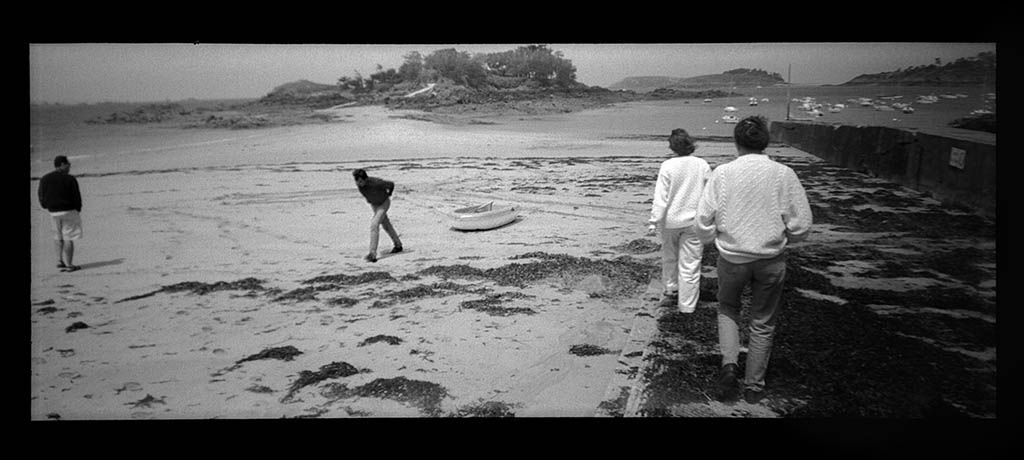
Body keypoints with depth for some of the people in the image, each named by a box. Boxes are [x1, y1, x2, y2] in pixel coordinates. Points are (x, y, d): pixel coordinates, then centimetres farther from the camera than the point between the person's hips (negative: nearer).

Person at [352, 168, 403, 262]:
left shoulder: (376, 182, -38)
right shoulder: (359, 184, -22)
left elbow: (391, 184, -20)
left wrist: (388, 195, -1)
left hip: (384, 203, -7)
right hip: (373, 204, 7)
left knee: (374, 225, -22)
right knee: (386, 224, 22)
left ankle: (373, 254, -24)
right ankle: (398, 245, 42)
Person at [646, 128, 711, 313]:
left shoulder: (668, 166, -12)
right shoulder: (702, 165, -5)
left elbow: (660, 197, -13)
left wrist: (653, 222, -8)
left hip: (671, 221, -1)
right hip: (694, 221, 1)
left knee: (669, 258, 22)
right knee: (690, 264, 6)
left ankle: (671, 291, 34)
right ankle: (687, 307, 11)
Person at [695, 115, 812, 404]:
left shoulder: (722, 173, -10)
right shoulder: (783, 174, -10)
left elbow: (703, 221, -8)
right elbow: (801, 225, -8)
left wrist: (713, 239, 13)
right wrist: (780, 239, 12)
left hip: (731, 256, 0)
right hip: (771, 260, 0)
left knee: (727, 309, 26)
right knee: (763, 323, 17)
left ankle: (729, 362, 5)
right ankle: (753, 386, 26)